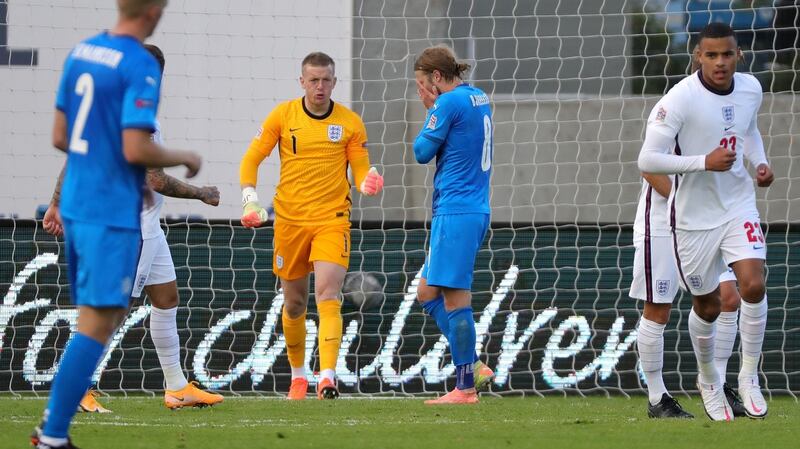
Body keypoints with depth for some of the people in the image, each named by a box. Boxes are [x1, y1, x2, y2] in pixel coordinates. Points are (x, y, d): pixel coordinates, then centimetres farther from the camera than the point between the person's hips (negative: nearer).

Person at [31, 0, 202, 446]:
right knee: (98, 324, -5)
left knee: (108, 316, 19)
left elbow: (60, 136, 14)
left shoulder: (80, 53, 9)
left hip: (74, 206, 8)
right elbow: (136, 149, -20)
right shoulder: (140, 66, -16)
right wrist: (185, 159, -4)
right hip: (113, 214, -8)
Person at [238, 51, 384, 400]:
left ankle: (327, 377, -25)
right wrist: (250, 201, -6)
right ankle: (298, 374, 29)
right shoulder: (283, 116, 1)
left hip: (332, 220, -2)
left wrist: (369, 183, -20)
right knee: (294, 303, 10)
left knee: (328, 296, -18)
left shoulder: (350, 123, 0)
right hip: (289, 220, 2)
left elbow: (361, 172, 3)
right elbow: (252, 159, 6)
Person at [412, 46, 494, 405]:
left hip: (456, 211, -10)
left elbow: (422, 152, -7)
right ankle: (473, 367, 11)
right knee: (428, 293, 14)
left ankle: (465, 387, -6)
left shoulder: (449, 103, -13)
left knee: (455, 296, -7)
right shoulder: (479, 99, 15)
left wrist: (430, 113, 6)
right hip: (475, 210, 10)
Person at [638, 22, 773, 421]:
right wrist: (704, 161, -31)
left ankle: (749, 377, 0)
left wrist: (760, 163, 2)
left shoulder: (750, 89, -2)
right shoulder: (680, 100, -22)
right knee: (707, 307, 10)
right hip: (695, 217, -3)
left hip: (739, 206, 3)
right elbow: (647, 160, -24)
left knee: (753, 285, -18)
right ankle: (708, 381, 36)